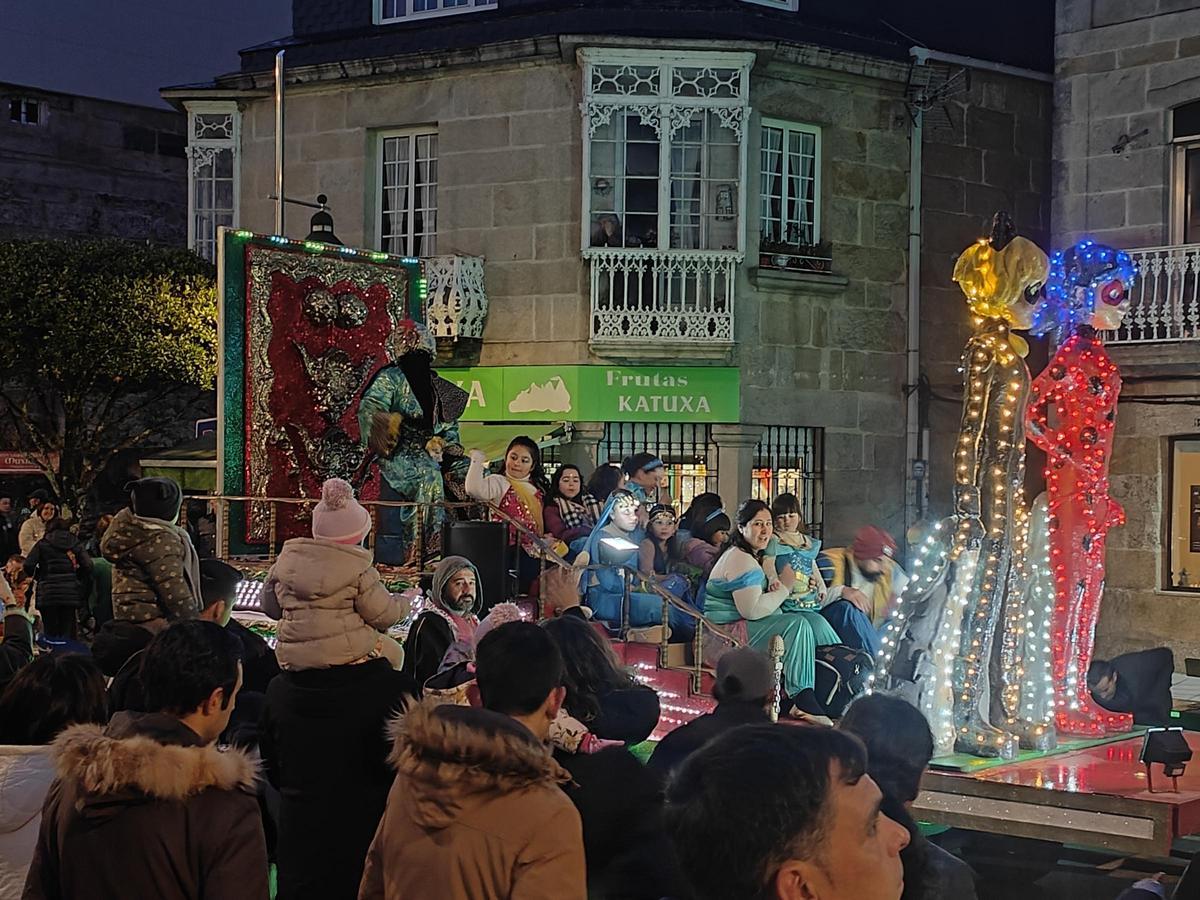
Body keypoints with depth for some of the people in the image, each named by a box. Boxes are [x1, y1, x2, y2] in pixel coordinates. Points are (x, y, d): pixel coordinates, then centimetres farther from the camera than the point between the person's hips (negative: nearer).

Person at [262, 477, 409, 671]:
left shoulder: (287, 558, 7)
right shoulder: (358, 568, -8)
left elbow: (270, 606, 15)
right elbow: (383, 614, -3)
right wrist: (402, 603, 18)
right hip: (344, 654, -5)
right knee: (393, 652, 22)